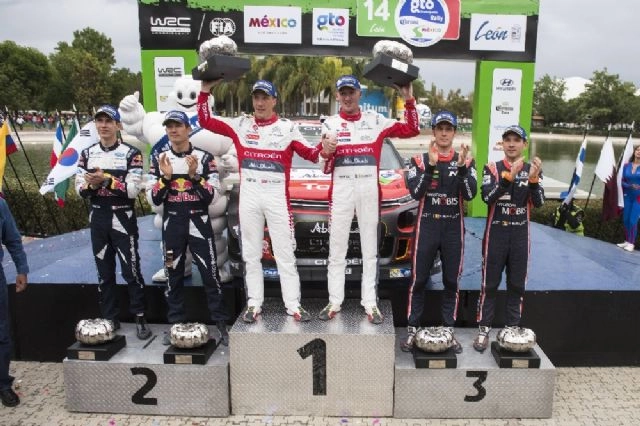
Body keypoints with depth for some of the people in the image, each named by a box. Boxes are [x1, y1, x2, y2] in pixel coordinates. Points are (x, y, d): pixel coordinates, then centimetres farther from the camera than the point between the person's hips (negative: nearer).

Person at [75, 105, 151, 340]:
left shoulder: (131, 153, -7)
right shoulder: (87, 154, 9)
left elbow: (133, 190, -15)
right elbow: (80, 189, 4)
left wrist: (106, 180, -25)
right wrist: (91, 185, -17)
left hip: (123, 218, -5)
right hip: (98, 217, 5)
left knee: (131, 270, -1)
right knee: (104, 272, 12)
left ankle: (140, 318, 11)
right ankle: (110, 319, 24)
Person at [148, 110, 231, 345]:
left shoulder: (205, 158, -1)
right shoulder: (159, 159, 6)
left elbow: (213, 196, -7)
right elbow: (154, 199, 1)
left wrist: (195, 176, -19)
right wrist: (166, 177, -14)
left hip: (199, 222, -2)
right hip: (172, 223, 2)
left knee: (210, 273, -2)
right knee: (174, 275, 10)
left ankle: (221, 324, 7)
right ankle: (176, 324, 23)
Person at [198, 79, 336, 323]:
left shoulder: (287, 127, 2)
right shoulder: (240, 125, 6)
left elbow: (309, 154, -1)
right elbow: (205, 121, 5)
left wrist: (323, 150, -22)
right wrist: (205, 91, -3)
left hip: (277, 197, -2)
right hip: (248, 197, 2)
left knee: (285, 253, 2)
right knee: (251, 254, 9)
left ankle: (293, 305, 10)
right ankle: (254, 303, 19)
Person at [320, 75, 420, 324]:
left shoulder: (376, 121, 7)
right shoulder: (330, 124, 7)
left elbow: (412, 130, 3)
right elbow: (326, 169, 4)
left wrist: (409, 101, -5)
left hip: (369, 190, 0)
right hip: (340, 190, 0)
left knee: (370, 249, 6)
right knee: (337, 250, 5)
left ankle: (370, 303, 14)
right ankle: (334, 302, 13)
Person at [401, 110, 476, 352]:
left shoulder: (465, 161, 5)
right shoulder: (420, 160, 2)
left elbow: (470, 194, -7)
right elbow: (416, 193, -13)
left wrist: (462, 168, -19)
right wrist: (431, 165, -21)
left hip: (454, 228, 2)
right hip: (426, 226, -1)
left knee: (452, 282, 9)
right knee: (419, 280, 2)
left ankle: (449, 330, 20)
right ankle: (412, 329, 12)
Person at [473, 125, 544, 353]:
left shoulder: (532, 169, 4)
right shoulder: (492, 168, -2)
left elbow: (538, 202, -7)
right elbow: (487, 198, -18)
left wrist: (533, 179, -23)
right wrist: (509, 177, -30)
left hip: (520, 234, 2)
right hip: (496, 233, -2)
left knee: (517, 285, 10)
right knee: (490, 284, 3)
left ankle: (512, 329, 22)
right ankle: (484, 330, 12)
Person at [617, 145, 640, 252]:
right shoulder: (627, 166, 2)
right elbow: (622, 181, 2)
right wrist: (630, 186, -15)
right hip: (627, 196, 4)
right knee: (625, 220, 8)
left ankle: (631, 243, 2)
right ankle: (627, 241, 21)